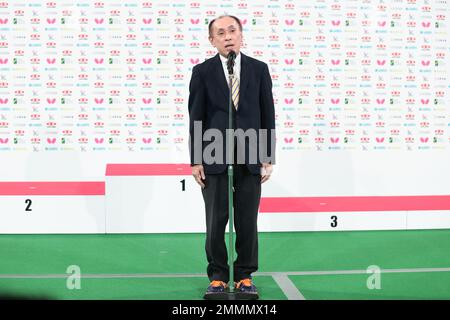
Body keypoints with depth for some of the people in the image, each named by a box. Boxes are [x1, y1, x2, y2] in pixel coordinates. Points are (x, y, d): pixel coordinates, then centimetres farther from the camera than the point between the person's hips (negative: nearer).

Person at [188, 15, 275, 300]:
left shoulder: (259, 69, 5)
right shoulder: (202, 71, 2)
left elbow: (268, 114, 5)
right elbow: (196, 118, 1)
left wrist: (268, 157, 0)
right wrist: (195, 160, -3)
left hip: (250, 157, 1)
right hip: (215, 157, -1)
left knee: (247, 221, 4)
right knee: (216, 221, 2)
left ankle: (245, 277, 16)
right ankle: (218, 278, 14)